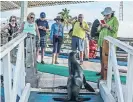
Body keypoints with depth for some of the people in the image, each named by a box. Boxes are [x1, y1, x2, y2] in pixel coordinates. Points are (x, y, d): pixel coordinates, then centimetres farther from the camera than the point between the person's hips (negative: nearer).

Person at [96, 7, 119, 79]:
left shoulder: (114, 19, -2)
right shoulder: (104, 20, 16)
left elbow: (115, 29, -13)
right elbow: (98, 30, 14)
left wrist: (107, 26, -22)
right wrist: (100, 26, -6)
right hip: (102, 42, 7)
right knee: (102, 57, 11)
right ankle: (102, 71, 22)